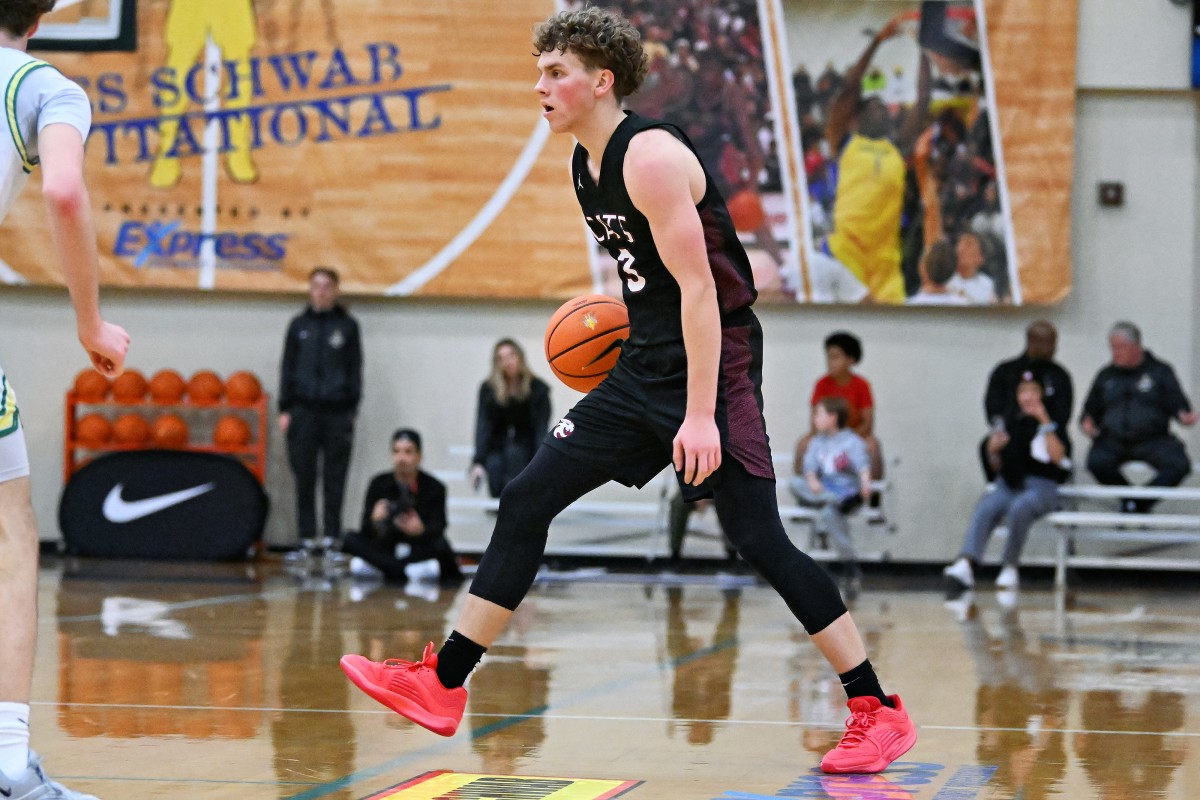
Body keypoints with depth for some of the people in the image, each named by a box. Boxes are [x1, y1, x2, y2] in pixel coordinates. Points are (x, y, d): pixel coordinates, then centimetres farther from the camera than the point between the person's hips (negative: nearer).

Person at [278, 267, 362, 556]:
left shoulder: (347, 326, 6)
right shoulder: (299, 325, 10)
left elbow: (355, 370, 6)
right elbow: (287, 367, 11)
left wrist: (351, 410, -1)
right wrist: (285, 409, 5)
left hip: (337, 411, -1)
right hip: (303, 410, 1)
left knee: (334, 476, 0)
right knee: (304, 476, 0)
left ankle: (331, 536, 5)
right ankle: (307, 537, 4)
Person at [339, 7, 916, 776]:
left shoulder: (651, 157, -17)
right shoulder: (587, 165, 11)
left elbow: (698, 289, -22)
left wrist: (700, 415, -27)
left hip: (713, 364, -9)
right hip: (646, 368, 9)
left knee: (760, 540, -12)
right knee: (526, 502, 5)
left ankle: (881, 713, -4)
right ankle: (442, 685, 10)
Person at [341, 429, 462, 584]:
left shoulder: (435, 488, -7)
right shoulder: (379, 484, -2)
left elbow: (437, 529, -16)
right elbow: (366, 530, -8)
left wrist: (421, 530, -40)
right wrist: (374, 521, -32)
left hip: (421, 550, -1)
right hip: (386, 548, 1)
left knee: (441, 545, -34)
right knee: (349, 540, -26)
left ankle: (374, 567, -26)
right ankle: (409, 571, -31)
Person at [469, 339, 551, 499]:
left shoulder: (538, 388, -9)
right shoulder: (488, 388, -7)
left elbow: (542, 430, -14)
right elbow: (483, 427, -16)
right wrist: (478, 462, -30)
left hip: (524, 450, -1)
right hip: (498, 446, 1)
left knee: (513, 452, -34)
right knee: (494, 466, -31)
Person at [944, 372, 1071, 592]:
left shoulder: (1052, 425, 7)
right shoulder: (1009, 423, 17)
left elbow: (1059, 458, -12)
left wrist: (1045, 423, -12)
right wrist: (993, 452, 1)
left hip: (1041, 486, -3)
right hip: (1008, 485, 3)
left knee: (1019, 507, -38)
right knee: (985, 507, -31)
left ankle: (1010, 568, -28)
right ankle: (965, 564, -48)